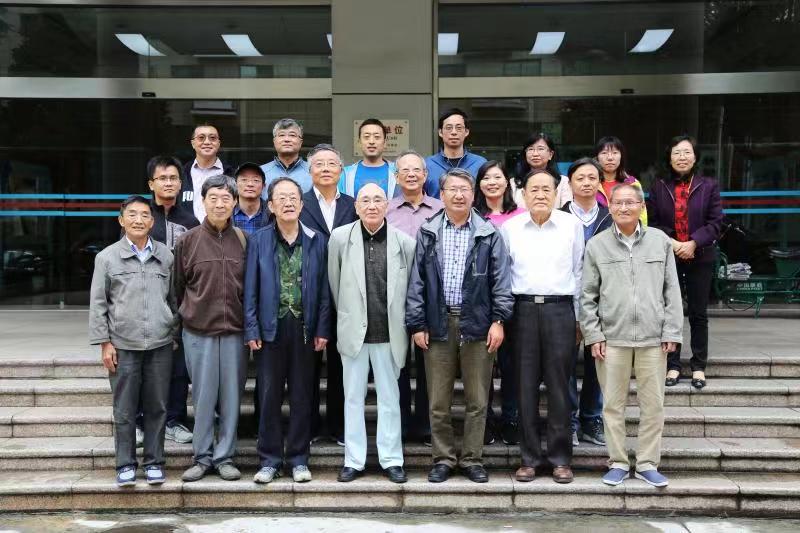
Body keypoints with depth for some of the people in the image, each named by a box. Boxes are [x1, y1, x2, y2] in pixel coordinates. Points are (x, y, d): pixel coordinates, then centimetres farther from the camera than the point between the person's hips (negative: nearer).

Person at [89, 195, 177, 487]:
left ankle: (154, 462, 19)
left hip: (160, 345, 1)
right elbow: (98, 304, 3)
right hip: (123, 345, -1)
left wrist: (175, 333, 10)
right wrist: (104, 343, -2)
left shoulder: (166, 256, 6)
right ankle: (125, 464, 17)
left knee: (156, 407, 7)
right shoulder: (107, 257, 2)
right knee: (124, 410, 4)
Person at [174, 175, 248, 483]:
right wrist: (189, 316, 9)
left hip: (235, 332, 1)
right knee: (203, 397, 5)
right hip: (198, 333, -1)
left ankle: (224, 457, 18)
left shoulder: (244, 240, 4)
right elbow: (178, 287, 8)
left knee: (231, 398, 6)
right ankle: (202, 457, 19)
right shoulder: (188, 241, 1)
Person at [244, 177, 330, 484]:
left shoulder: (316, 241, 4)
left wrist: (322, 329, 0)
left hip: (304, 328, 1)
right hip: (270, 328, 0)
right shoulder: (258, 240, 2)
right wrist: (252, 330, -5)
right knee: (269, 395, 6)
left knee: (302, 395, 8)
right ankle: (270, 460, 17)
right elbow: (251, 289, 1)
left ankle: (298, 459, 19)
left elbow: (323, 289, 5)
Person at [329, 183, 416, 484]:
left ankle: (391, 460, 18)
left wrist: (399, 322, 8)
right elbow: (334, 282, 8)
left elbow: (411, 287, 5)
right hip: (354, 331, 1)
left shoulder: (405, 243, -3)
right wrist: (347, 316, 12)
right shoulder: (340, 237, -1)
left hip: (389, 333, -1)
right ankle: (353, 461, 18)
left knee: (390, 398, 8)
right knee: (353, 397, 8)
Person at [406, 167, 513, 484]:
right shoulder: (427, 233, 7)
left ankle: (472, 459, 19)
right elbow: (417, 282, 5)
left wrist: (499, 320, -6)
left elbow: (500, 280, 2)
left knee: (477, 400, 6)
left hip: (477, 325, -1)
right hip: (438, 324, 1)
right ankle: (443, 459, 19)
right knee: (438, 401, 6)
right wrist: (417, 324, 0)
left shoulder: (488, 234, 4)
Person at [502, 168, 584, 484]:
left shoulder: (572, 225, 6)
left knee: (559, 386, 2)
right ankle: (530, 457, 13)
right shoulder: (510, 227, 7)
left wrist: (579, 318, 7)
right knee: (526, 386, 4)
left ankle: (560, 458, 12)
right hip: (523, 310, 1)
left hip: (560, 309, -1)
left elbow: (579, 272, 9)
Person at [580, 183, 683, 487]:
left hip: (653, 337, 1)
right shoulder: (596, 245, 4)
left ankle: (647, 463, 18)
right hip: (612, 337, 0)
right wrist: (593, 335, -2)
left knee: (653, 404, 5)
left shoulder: (660, 241, 6)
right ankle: (618, 463, 19)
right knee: (613, 403, 6)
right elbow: (588, 296, 5)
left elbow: (671, 290, 7)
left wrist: (671, 332, 1)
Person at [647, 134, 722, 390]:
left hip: (700, 258, -1)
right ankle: (673, 365, 12)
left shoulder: (709, 186, 3)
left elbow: (715, 222, -3)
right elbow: (652, 222, 1)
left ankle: (699, 366, 15)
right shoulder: (659, 187, 6)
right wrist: (671, 243, -14)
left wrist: (694, 243, -16)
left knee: (698, 314, 6)